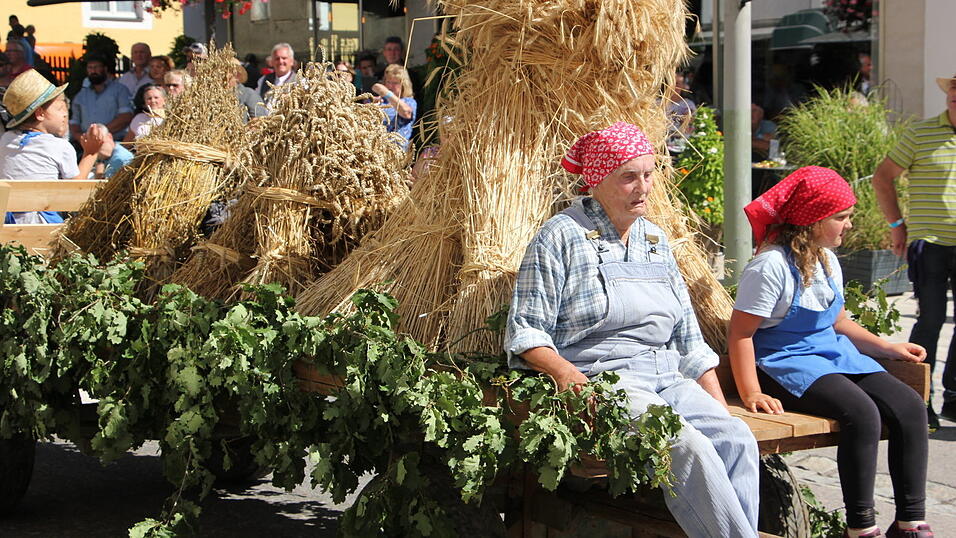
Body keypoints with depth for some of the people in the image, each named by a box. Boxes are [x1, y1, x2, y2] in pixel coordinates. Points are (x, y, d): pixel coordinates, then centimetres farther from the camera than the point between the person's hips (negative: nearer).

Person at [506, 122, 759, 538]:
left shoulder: (655, 239, 21)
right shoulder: (562, 236, 2)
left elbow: (688, 338, 23)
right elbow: (526, 333, -3)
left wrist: (719, 406, 12)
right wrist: (564, 372, -22)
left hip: (668, 378, 6)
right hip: (598, 381, -6)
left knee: (736, 438, -23)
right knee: (687, 446, -32)